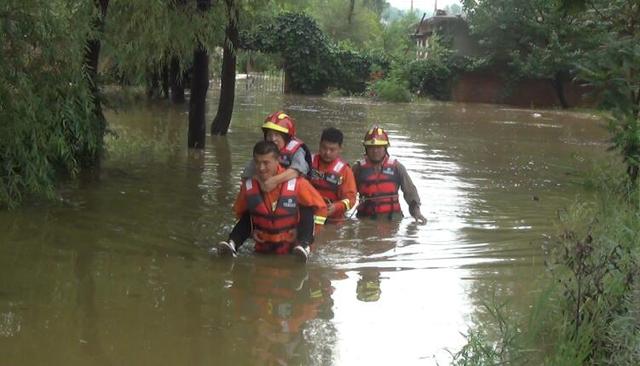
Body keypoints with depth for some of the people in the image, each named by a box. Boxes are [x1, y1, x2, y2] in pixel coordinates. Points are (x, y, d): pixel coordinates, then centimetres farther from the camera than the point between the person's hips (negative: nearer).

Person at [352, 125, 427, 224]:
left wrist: (416, 209, -5)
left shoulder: (396, 167, 6)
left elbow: (409, 190, 8)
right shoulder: (359, 168, 6)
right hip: (366, 219, 0)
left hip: (392, 217, 0)